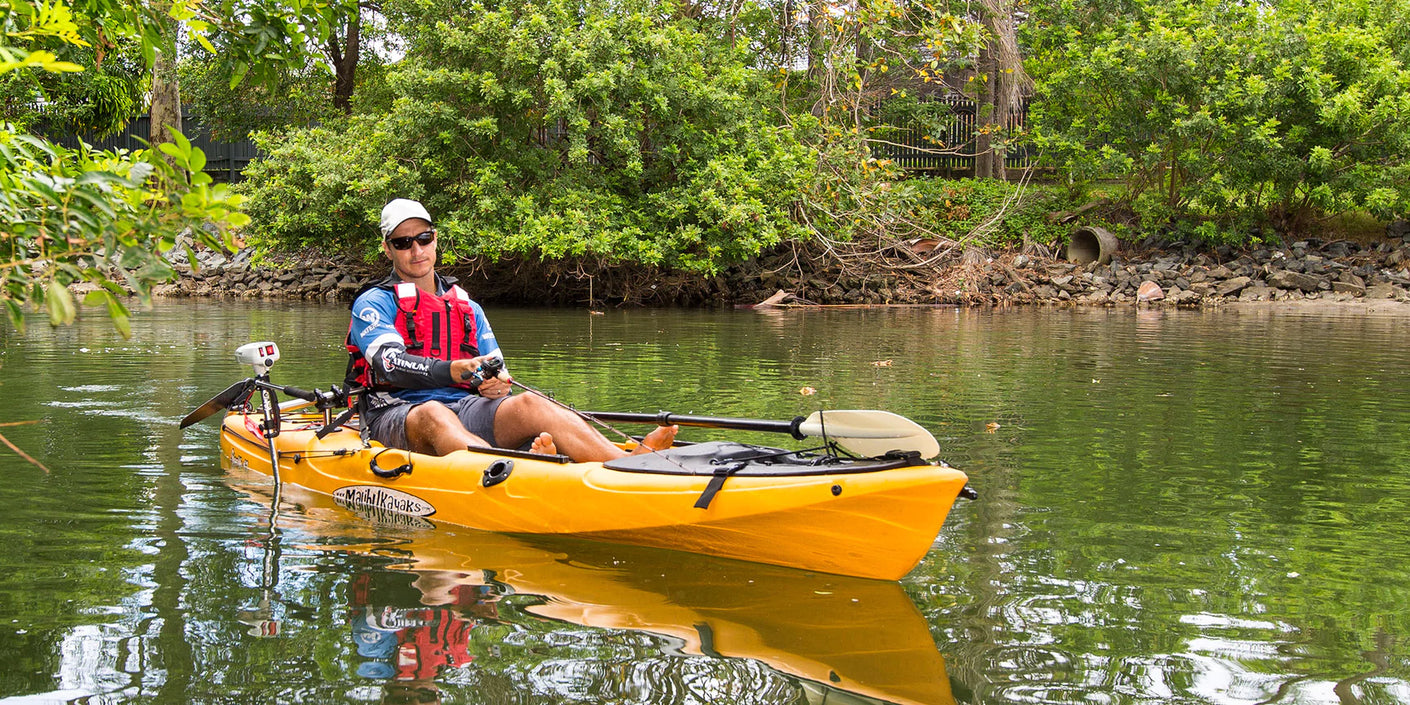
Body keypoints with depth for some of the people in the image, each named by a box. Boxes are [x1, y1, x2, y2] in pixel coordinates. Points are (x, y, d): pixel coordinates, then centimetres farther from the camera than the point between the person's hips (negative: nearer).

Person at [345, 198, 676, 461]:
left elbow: (496, 373, 19)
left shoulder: (467, 307, 24)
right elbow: (389, 364, -13)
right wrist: (449, 371, -31)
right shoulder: (373, 303, 7)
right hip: (396, 416, -4)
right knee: (434, 415, -39)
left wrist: (497, 386, -8)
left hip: (465, 408, 4)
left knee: (528, 404, -25)